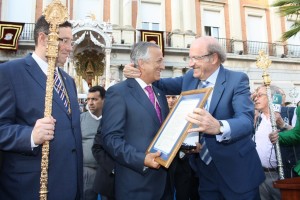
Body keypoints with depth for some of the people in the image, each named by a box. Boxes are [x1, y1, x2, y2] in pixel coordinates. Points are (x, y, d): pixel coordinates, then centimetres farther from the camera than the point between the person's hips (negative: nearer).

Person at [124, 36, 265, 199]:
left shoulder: (237, 80, -16)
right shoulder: (190, 77, 1)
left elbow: (246, 121, -29)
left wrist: (218, 127, -51)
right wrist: (138, 75, -13)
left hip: (237, 171, -4)